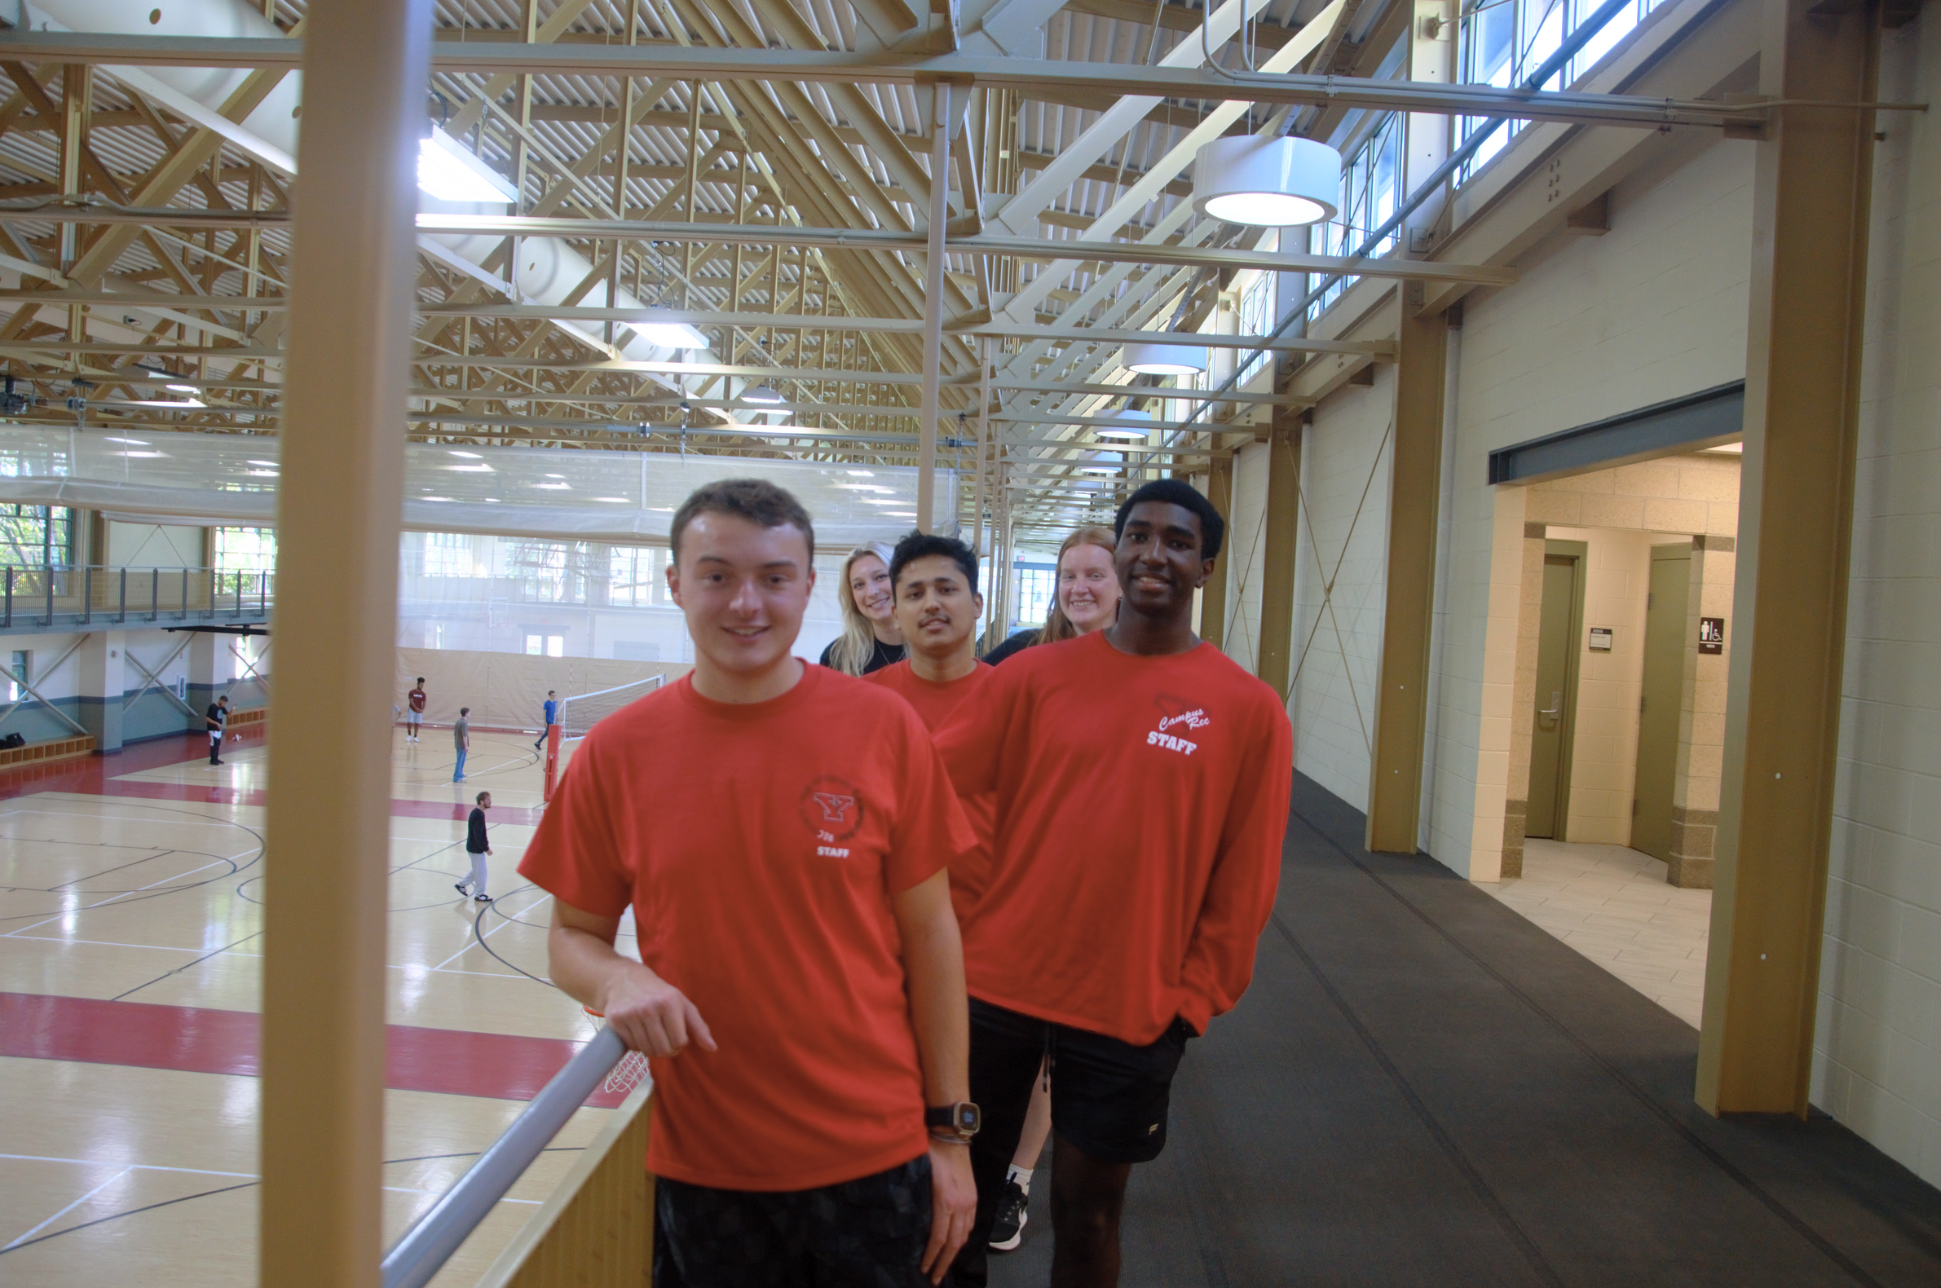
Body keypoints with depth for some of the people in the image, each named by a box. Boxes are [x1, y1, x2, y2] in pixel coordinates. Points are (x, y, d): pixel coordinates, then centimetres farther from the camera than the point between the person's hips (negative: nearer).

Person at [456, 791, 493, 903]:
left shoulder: (476, 812, 6)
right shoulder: (479, 815, -25)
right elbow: (478, 835, -26)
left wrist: (485, 843, 17)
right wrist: (486, 848, -20)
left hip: (473, 847, 10)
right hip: (476, 849, -10)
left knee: (477, 870, 23)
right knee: (480, 872, 4)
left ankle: (462, 885, 33)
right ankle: (480, 894, 17)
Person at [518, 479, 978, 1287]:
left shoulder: (886, 728, -9)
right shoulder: (617, 751, -5)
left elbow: (928, 935, -3)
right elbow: (573, 935, 5)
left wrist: (951, 1131, -1)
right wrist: (617, 981, -18)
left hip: (871, 1159, -1)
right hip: (698, 1165, 1)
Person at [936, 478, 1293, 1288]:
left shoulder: (1248, 710, -4)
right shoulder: (1035, 674, 0)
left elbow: (1242, 885, -3)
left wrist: (1191, 1002, -4)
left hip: (1131, 1010, -1)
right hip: (994, 983, 2)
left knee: (1087, 1217, 13)